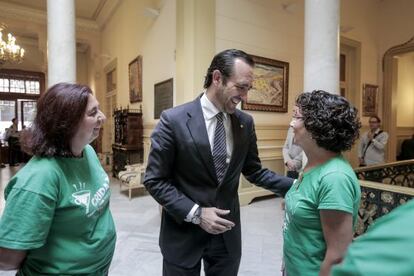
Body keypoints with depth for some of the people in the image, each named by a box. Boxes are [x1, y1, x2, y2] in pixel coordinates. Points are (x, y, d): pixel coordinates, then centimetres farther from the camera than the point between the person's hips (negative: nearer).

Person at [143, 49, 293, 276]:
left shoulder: (245, 123, -2)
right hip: (183, 233, -3)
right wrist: (195, 213, -18)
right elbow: (154, 180, -12)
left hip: (227, 233, 4)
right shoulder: (173, 120, -16)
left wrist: (295, 186, -6)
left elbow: (254, 171, 6)